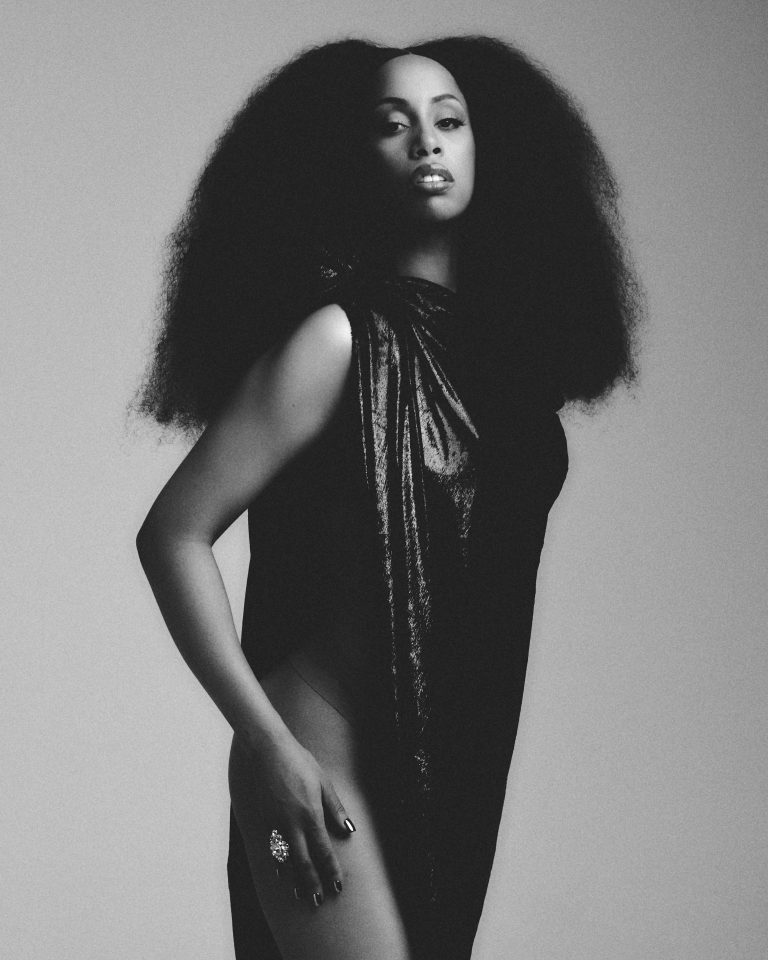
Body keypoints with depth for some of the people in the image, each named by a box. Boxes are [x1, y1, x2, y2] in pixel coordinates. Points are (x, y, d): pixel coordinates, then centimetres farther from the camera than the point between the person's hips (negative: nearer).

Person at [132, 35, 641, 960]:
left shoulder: (502, 331, 7)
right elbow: (173, 535, -14)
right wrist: (267, 744, -17)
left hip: (459, 770, 7)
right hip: (326, 771, -7)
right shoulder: (339, 340, -12)